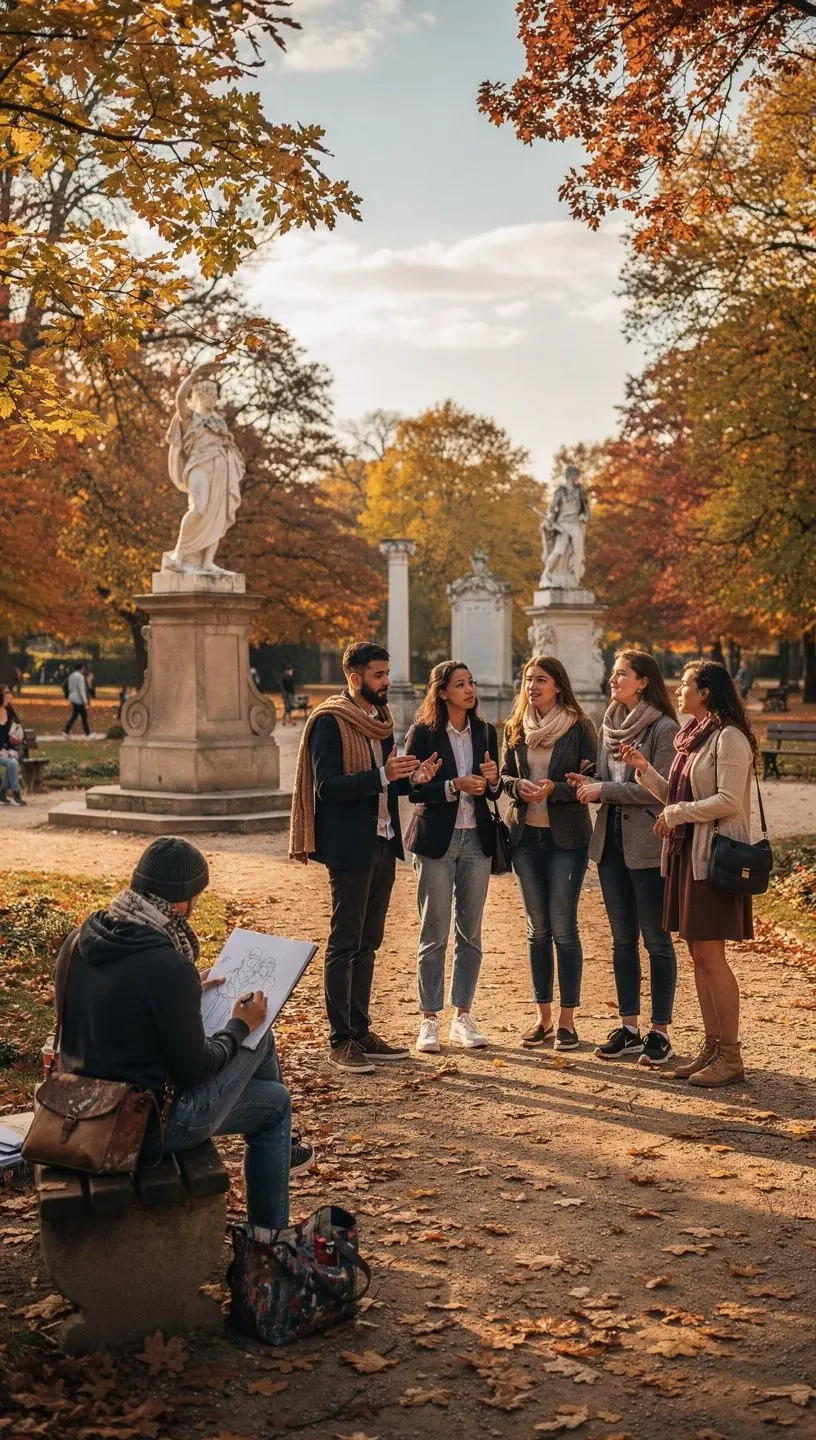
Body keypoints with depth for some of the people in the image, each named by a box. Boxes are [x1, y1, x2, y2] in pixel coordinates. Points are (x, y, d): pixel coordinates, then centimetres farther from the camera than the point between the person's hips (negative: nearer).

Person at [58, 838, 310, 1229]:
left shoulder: (82, 939, -5)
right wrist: (240, 1026, -1)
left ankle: (276, 1150, 40)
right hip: (141, 1128, -8)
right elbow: (195, 1070, -17)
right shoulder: (168, 968, -28)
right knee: (275, 1103, 14)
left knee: (259, 1038, 18)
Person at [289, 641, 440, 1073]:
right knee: (345, 943, -3)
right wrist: (382, 775, -25)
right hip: (350, 846, -8)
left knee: (367, 943, 13)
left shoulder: (381, 718, 15)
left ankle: (360, 1031, 21)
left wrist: (410, 777, 1)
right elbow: (327, 787, -19)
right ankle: (339, 1040, 4)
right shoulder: (330, 721, -10)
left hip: (383, 843, 8)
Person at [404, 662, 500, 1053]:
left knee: (470, 933, 8)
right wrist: (455, 786, -20)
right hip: (436, 840, -4)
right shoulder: (423, 732, -5)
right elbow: (413, 789, -10)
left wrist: (493, 779, -8)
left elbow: (493, 790, 13)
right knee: (434, 934, -1)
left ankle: (463, 1017, 18)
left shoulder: (485, 732, 9)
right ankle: (429, 1020, 8)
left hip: (476, 839, 4)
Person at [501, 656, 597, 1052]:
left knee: (564, 928, -2)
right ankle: (543, 1016, 18)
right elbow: (504, 775, 13)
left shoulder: (579, 727, -5)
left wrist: (554, 789, -20)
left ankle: (566, 1020, 7)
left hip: (566, 837, -4)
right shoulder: (515, 728, 8)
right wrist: (519, 786, -9)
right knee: (537, 928, 10)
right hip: (526, 835, 4)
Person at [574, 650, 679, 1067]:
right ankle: (628, 1028, 20)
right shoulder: (610, 726, 12)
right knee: (622, 939, 12)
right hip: (611, 840, 7)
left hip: (648, 844, -7)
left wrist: (604, 790, -15)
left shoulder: (664, 728, -10)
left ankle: (660, 1032, 11)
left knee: (656, 940, 2)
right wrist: (589, 786, -3)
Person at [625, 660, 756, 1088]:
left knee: (710, 953, -7)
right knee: (698, 953, 10)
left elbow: (728, 800, -19)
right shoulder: (692, 737, 16)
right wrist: (644, 769, 5)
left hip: (715, 855, -9)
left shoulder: (729, 737, -12)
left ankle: (730, 1056, 1)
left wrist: (677, 813, -13)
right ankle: (712, 1047, 17)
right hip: (687, 852, 9)